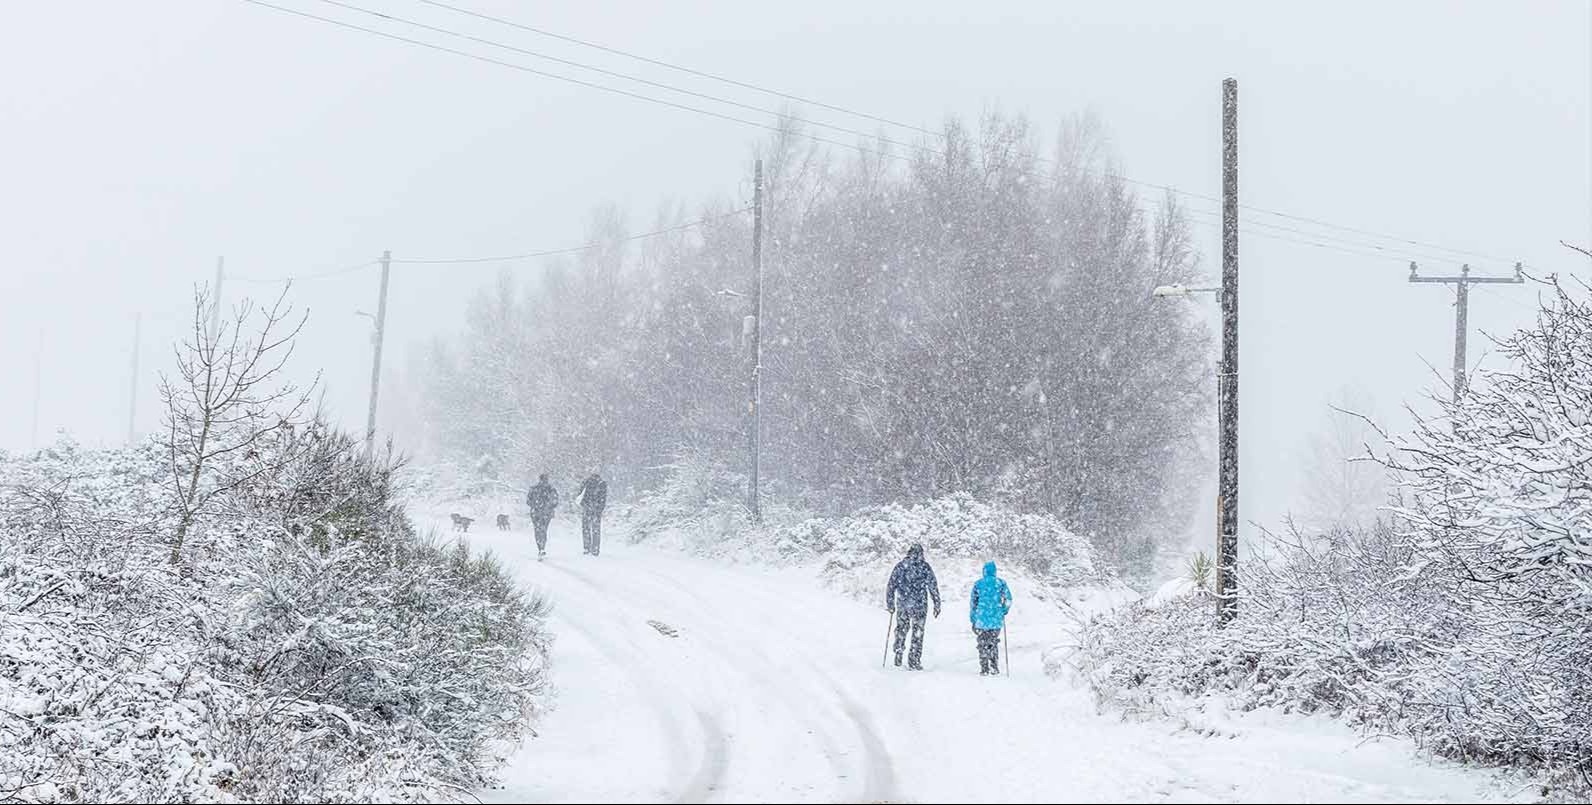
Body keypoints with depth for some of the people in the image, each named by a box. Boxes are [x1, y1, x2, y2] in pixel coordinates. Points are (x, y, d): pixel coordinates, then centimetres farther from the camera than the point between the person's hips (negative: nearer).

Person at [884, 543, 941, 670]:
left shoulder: (900, 566, 3)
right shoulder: (925, 567, -3)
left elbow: (891, 585, 4)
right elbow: (933, 587, -3)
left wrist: (890, 603, 12)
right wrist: (937, 605, 3)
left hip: (902, 604, 2)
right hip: (919, 605, -2)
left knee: (901, 629, 19)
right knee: (917, 632, 6)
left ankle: (898, 656, 16)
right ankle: (914, 661, 3)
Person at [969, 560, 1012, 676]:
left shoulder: (978, 584, 1)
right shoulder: (1001, 582, 1)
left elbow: (973, 603, 2)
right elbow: (1008, 599, -3)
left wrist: (973, 619, 8)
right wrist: (1004, 611, 14)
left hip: (981, 619, -1)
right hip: (996, 619, 1)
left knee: (983, 644, 9)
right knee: (993, 643, 15)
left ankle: (984, 669, 5)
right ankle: (994, 667, 11)